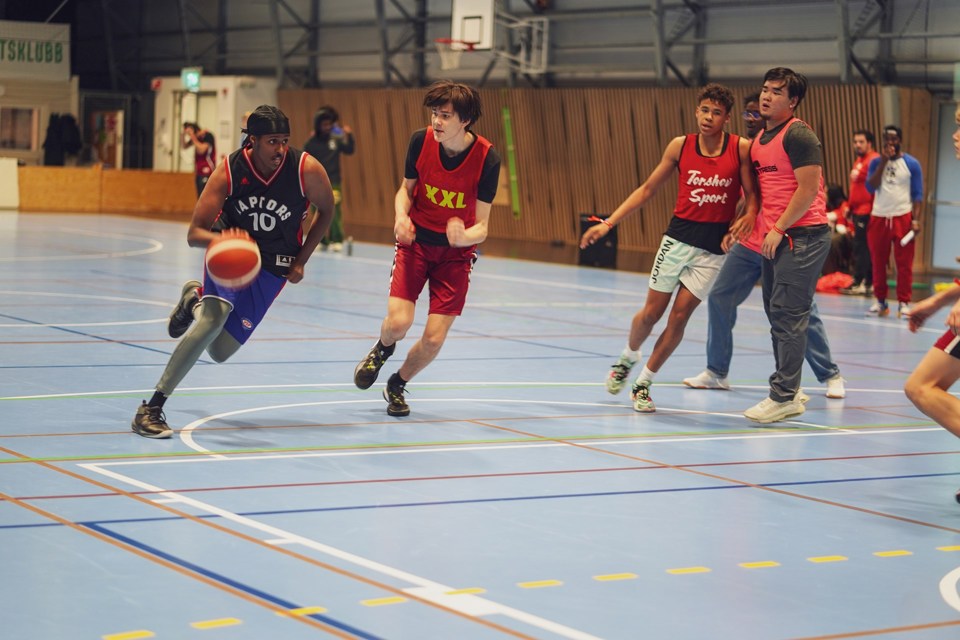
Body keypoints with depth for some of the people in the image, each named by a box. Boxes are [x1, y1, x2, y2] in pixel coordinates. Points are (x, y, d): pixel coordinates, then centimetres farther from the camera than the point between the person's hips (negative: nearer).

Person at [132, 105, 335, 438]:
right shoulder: (229, 171, -22)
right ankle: (151, 408, -21)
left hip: (273, 266, 2)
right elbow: (194, 233, -22)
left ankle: (195, 296, 37)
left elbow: (327, 211, 0)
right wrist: (219, 240, -46)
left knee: (220, 351, 2)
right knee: (215, 317, -31)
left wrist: (301, 260, -6)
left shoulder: (307, 169, -21)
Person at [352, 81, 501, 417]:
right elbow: (406, 189, 4)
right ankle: (382, 349, 22)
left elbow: (481, 226, -16)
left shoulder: (487, 159, -20)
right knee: (398, 323, -17)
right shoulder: (421, 141, -13)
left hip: (456, 251, -1)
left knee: (434, 339, -7)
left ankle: (397, 385, 25)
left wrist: (463, 237, -39)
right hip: (416, 240, 1)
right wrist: (401, 216, -18)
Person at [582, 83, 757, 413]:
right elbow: (647, 189, 6)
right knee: (652, 311, 4)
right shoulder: (680, 146, -1)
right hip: (678, 236, 1)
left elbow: (752, 194, -2)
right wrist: (608, 223, 2)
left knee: (679, 316, -3)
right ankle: (629, 356, 36)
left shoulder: (741, 148, -7)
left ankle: (644, 383, 13)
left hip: (715, 246, -1)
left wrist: (748, 217, -25)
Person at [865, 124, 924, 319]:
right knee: (878, 262, 5)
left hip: (903, 217, -3)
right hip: (879, 217, 3)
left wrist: (916, 219, -10)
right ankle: (880, 302, 14)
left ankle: (904, 303, 2)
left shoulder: (912, 164, 1)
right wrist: (883, 162, -10)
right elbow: (870, 187, -6)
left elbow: (918, 195, 1)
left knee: (904, 263, -3)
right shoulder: (876, 162, 8)